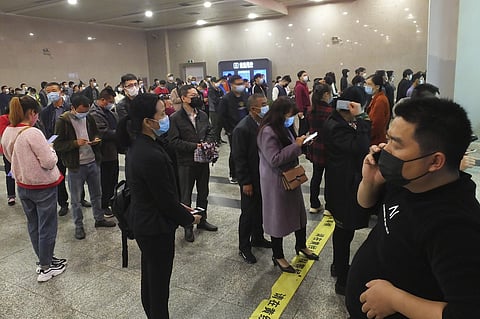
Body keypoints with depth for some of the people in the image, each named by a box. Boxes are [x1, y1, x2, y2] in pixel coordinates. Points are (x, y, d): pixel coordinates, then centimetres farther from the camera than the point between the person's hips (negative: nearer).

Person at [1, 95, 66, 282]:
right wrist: (51, 151, -5)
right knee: (47, 226, 6)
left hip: (23, 186, 8)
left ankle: (45, 260, 34)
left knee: (33, 224, 19)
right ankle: (46, 268, 18)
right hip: (43, 186, -8)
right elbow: (49, 162, -24)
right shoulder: (33, 133, -24)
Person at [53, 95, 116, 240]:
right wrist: (76, 143, -24)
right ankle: (78, 225, 24)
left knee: (97, 194, 18)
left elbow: (96, 133, 19)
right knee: (76, 199, 8)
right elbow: (57, 145, -12)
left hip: (93, 162, 5)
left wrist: (96, 139, -4)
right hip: (75, 166, -5)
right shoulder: (63, 121, -12)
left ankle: (99, 218, 35)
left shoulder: (89, 118, 4)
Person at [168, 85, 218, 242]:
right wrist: (194, 146, -20)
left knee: (203, 193, 18)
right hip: (186, 163, -5)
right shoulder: (175, 118, -12)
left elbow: (210, 132, 13)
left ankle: (202, 220, 36)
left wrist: (207, 143, -8)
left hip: (203, 160, 6)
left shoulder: (203, 115, 5)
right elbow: (174, 141, -16)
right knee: (186, 195, 7)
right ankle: (188, 226, 21)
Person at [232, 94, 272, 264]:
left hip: (264, 176, 7)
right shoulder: (242, 128, -20)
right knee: (248, 213, 6)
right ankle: (244, 247, 23)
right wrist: (246, 182, -17)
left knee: (260, 210, 21)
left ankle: (257, 238, 41)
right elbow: (239, 158, -18)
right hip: (251, 179, -7)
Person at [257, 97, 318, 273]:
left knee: (299, 211, 19)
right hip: (276, 181, -9)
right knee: (278, 216, 6)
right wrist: (296, 146, -23)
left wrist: (299, 144, 0)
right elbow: (274, 159, -27)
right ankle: (278, 256, 25)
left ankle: (301, 245, 41)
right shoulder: (268, 132, -22)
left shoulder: (283, 127, 7)